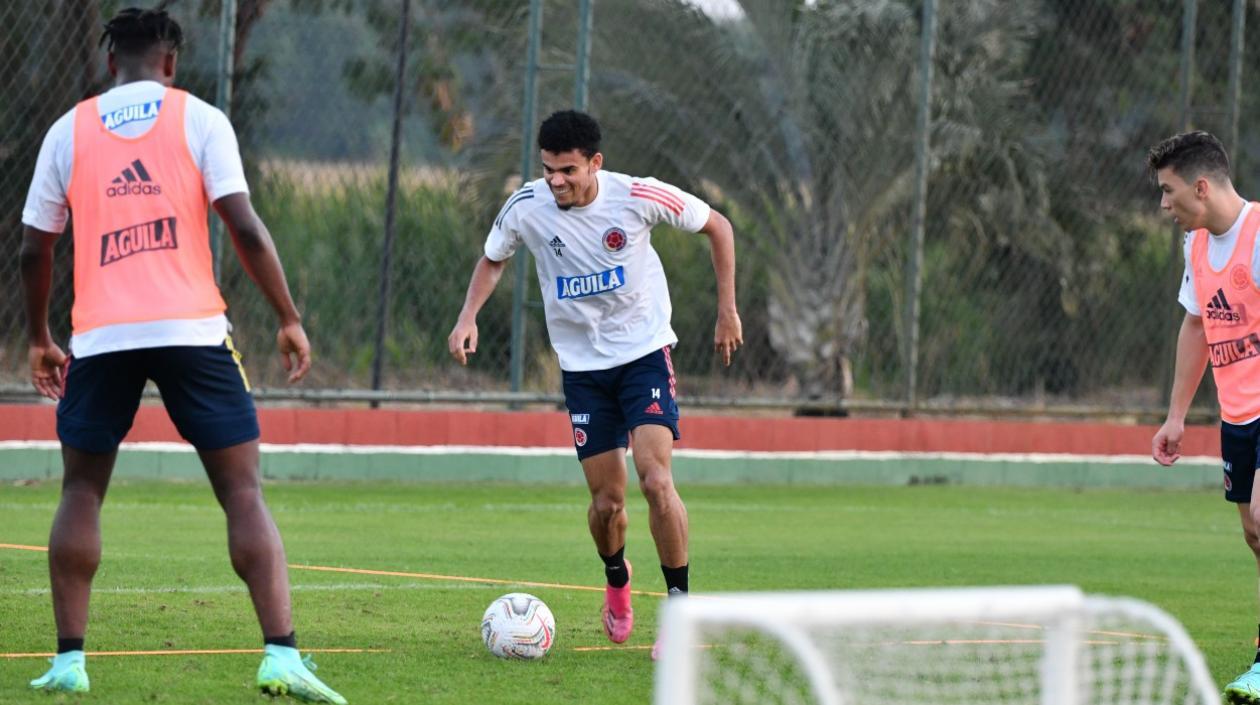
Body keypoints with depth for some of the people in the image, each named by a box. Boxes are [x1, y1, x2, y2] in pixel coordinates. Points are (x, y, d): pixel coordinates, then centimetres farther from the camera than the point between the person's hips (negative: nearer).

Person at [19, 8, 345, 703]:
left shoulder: (69, 130, 11)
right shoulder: (199, 119, 5)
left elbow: (35, 248, 12)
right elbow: (244, 227, -5)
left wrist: (40, 341, 25)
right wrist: (289, 320, 2)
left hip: (101, 335, 2)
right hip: (191, 331, -2)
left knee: (81, 492, 16)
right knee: (243, 492, 1)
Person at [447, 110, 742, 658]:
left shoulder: (638, 197, -16)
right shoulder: (525, 209, -10)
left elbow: (717, 226, 0)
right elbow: (493, 258, 12)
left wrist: (727, 311, 1)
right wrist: (468, 317, -4)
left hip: (644, 351, -2)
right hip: (582, 364, 2)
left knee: (656, 479, -20)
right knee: (607, 501, 1)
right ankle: (617, 582, 35)